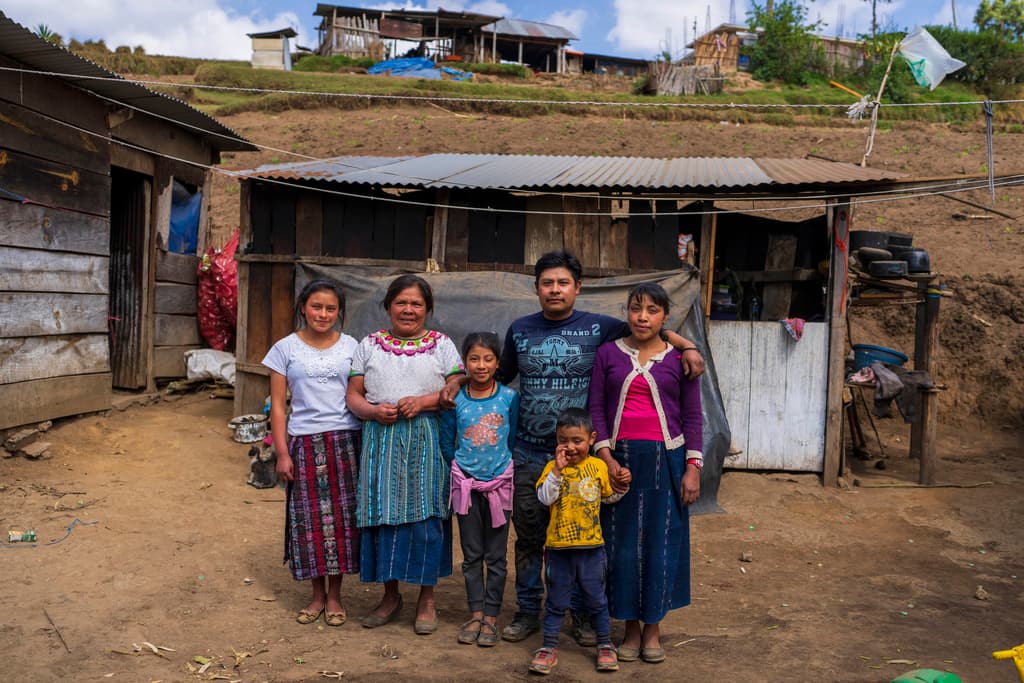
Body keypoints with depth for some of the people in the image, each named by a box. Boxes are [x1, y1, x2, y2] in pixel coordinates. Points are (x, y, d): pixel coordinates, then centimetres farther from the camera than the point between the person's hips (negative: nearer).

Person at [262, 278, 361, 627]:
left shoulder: (350, 347, 5)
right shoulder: (285, 348, 2)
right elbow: (278, 405, 2)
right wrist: (282, 452, -4)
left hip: (345, 441, 1)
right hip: (305, 442, -1)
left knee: (342, 516, 4)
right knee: (309, 517, 5)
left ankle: (334, 595, 19)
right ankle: (317, 594, 22)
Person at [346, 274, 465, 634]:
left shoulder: (441, 345, 7)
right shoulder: (370, 345, 11)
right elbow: (353, 394, 8)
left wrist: (423, 401, -14)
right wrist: (374, 411, -12)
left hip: (426, 440, -2)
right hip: (381, 440, 2)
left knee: (425, 514, -2)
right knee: (383, 512, 3)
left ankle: (426, 598, 13)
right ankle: (390, 595, 20)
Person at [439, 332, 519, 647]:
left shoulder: (509, 397, -5)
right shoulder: (456, 400, -3)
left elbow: (515, 438, 3)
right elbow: (446, 441, 9)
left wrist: (502, 463, 1)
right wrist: (461, 464, 8)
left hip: (500, 482, -1)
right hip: (466, 483, 1)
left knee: (496, 556, 7)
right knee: (472, 555, 10)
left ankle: (491, 617, 18)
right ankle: (475, 614, 23)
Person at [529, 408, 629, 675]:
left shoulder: (598, 466, 1)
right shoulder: (553, 467, -4)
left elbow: (608, 496, 15)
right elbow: (544, 497, -18)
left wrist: (622, 485, -3)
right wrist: (557, 469, -23)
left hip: (591, 547, 1)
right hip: (559, 547, -1)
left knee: (597, 600, 14)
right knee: (556, 601, 11)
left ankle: (605, 646, 29)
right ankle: (549, 647, 23)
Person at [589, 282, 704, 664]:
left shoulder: (679, 357, 2)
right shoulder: (609, 353, 3)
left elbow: (693, 416, 3)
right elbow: (596, 407, 1)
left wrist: (693, 467, -3)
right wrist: (606, 459, -8)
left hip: (665, 459, 0)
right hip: (620, 458, 1)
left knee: (662, 540, 5)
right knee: (622, 542, 5)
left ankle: (653, 626, 21)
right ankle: (631, 626, 20)